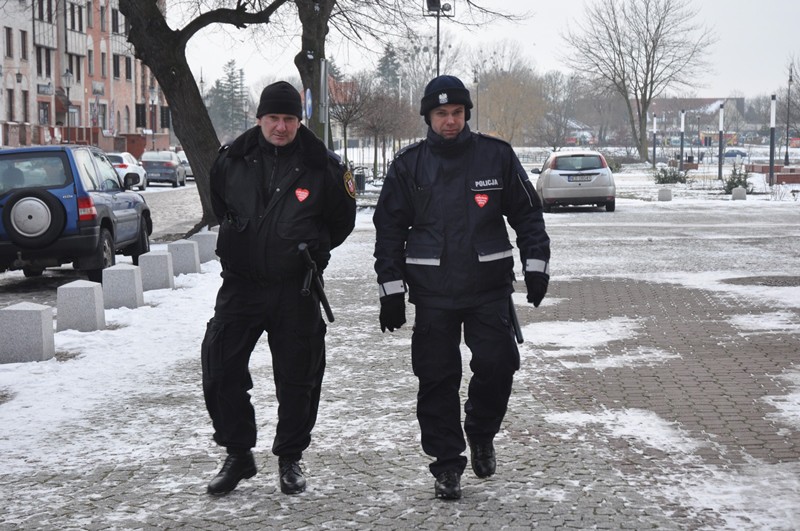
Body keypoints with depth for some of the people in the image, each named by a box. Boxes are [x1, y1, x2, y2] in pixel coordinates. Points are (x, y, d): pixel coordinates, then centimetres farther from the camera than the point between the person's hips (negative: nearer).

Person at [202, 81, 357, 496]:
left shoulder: (323, 166, -4)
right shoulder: (231, 160, 0)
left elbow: (342, 220, 10)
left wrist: (313, 248, 4)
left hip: (296, 290, -1)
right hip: (240, 284, 1)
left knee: (298, 377, 6)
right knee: (220, 371, -3)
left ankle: (290, 459, 22)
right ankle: (238, 455, 13)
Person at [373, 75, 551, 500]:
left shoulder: (496, 156, 2)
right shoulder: (408, 165, 4)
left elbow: (527, 212, 9)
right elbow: (389, 228, 7)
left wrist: (535, 266, 1)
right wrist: (391, 291, 3)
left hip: (489, 288, 0)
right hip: (432, 292, 0)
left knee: (497, 365, -7)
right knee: (437, 379, 1)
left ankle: (481, 434, 22)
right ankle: (447, 464, 13)